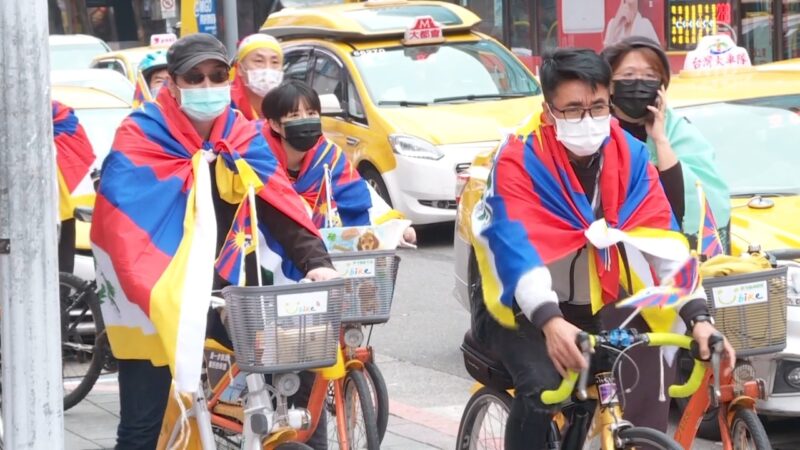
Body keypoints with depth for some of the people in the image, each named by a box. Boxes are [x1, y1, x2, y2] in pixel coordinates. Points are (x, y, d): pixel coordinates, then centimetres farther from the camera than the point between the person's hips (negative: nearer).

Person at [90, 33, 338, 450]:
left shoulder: (243, 138, 3)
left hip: (221, 298, 4)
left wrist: (315, 261, -22)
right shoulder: (139, 139, -9)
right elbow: (120, 223, -17)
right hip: (155, 305, -4)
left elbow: (279, 205, -6)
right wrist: (150, 292, -30)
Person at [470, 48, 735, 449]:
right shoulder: (519, 158, -20)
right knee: (540, 389, -30)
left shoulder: (630, 156, -8)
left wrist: (698, 316, -24)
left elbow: (661, 239, -12)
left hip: (599, 307, 4)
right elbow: (515, 247, -32)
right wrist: (550, 321, -48)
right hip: (527, 308, -4)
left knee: (646, 393, -16)